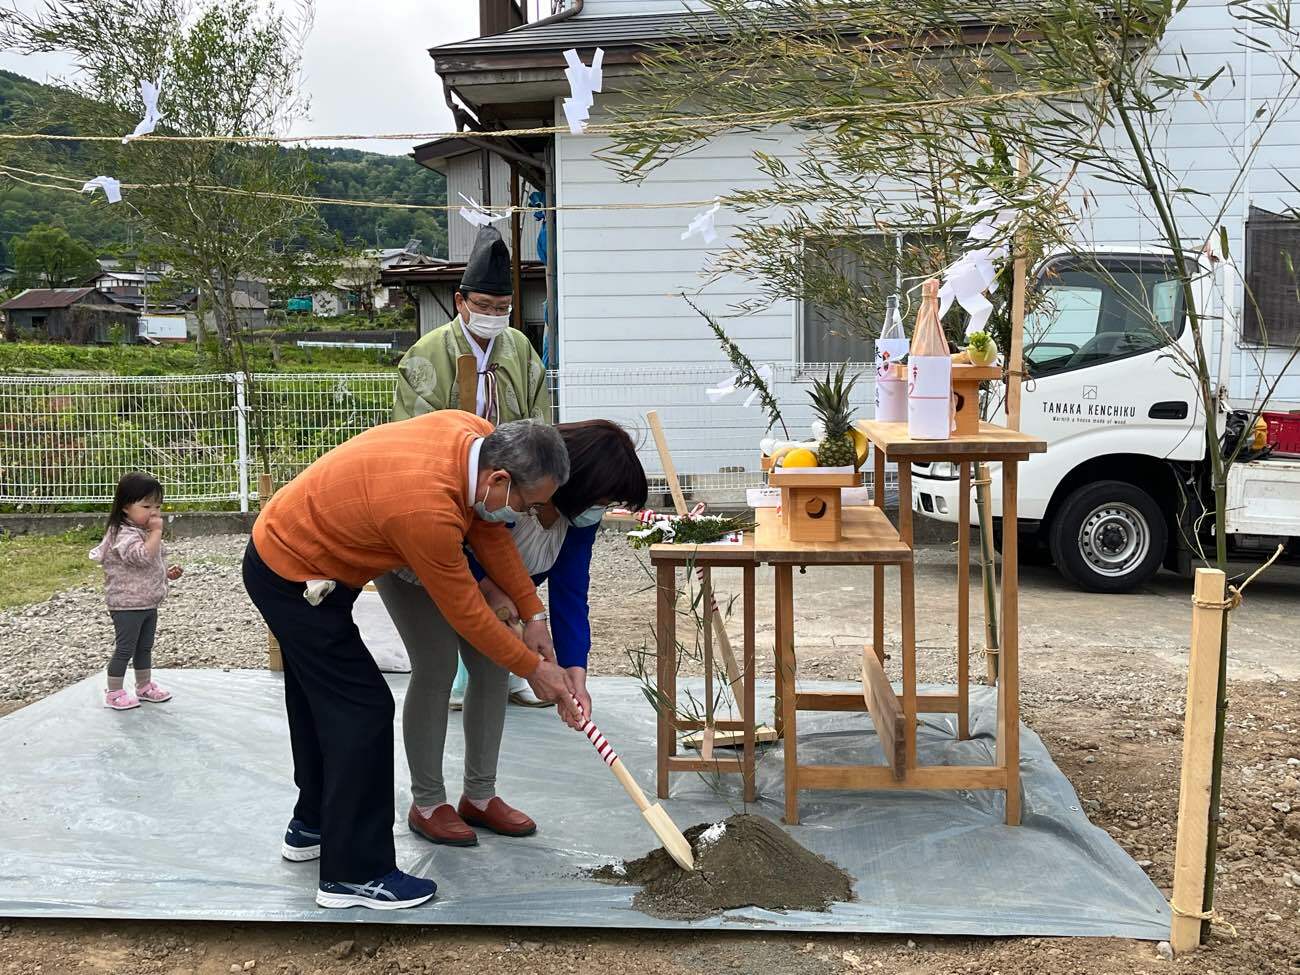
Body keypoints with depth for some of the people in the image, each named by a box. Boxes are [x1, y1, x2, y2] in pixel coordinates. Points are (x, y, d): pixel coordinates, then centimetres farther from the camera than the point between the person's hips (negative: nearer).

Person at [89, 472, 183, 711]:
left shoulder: (145, 532, 11)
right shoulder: (125, 534, -21)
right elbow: (143, 556, -37)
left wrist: (168, 573, 9)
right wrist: (157, 532, -31)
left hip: (148, 604, 9)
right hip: (127, 605, -9)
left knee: (145, 648, 20)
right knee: (125, 649, -1)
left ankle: (145, 686, 32)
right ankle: (114, 693, 11)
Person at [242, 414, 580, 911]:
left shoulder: (476, 435, -13)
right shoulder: (427, 509, -36)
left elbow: (488, 531, 1)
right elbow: (465, 611, -23)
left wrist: (533, 613, 0)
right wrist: (534, 669, -11)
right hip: (294, 582, -10)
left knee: (319, 699, 21)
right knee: (363, 710, -7)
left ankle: (312, 826, 39)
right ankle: (354, 873, 3)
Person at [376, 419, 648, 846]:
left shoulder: (580, 512, -17)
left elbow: (570, 592, -15)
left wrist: (575, 674, -22)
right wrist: (488, 587, -37)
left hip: (471, 569, 7)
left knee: (493, 666, 2)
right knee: (437, 668, -12)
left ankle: (479, 796, 15)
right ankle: (427, 804, 2)